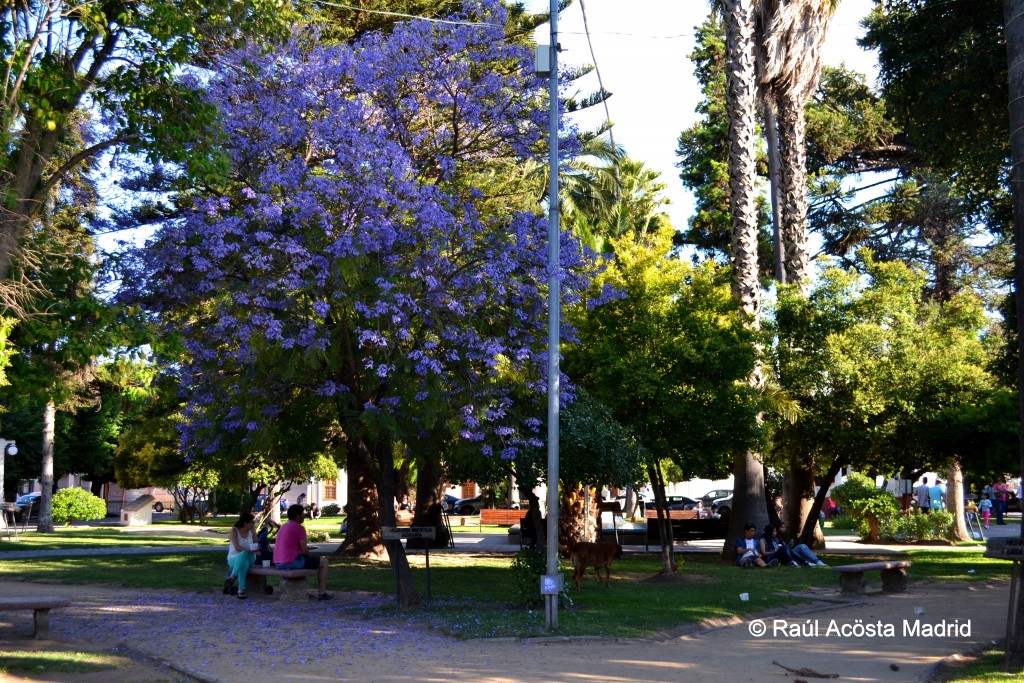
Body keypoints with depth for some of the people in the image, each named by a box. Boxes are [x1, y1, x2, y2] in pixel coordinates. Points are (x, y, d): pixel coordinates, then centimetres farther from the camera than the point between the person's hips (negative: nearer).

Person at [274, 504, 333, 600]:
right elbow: (304, 551, -13)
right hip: (292, 562, -9)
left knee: (304, 560, 39)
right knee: (324, 561, 9)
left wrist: (303, 554, 20)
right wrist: (308, 556, 8)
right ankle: (322, 593, 11)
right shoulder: (299, 528, -11)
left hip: (278, 563, 9)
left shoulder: (283, 527, 17)